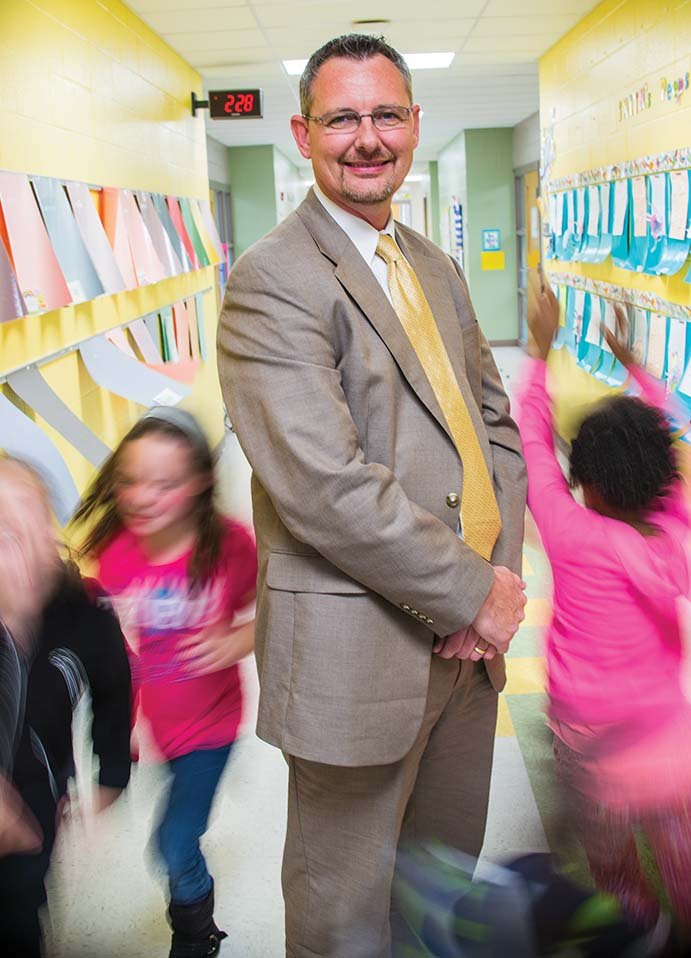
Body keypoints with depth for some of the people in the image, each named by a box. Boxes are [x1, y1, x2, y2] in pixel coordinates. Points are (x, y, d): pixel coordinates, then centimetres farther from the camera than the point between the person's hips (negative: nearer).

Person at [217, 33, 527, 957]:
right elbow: (325, 486, -23)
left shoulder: (435, 266, 12)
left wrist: (500, 570, -3)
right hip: (360, 650, -7)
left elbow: (495, 421, 13)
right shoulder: (272, 279, -14)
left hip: (466, 635, 8)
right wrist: (473, 594, -15)